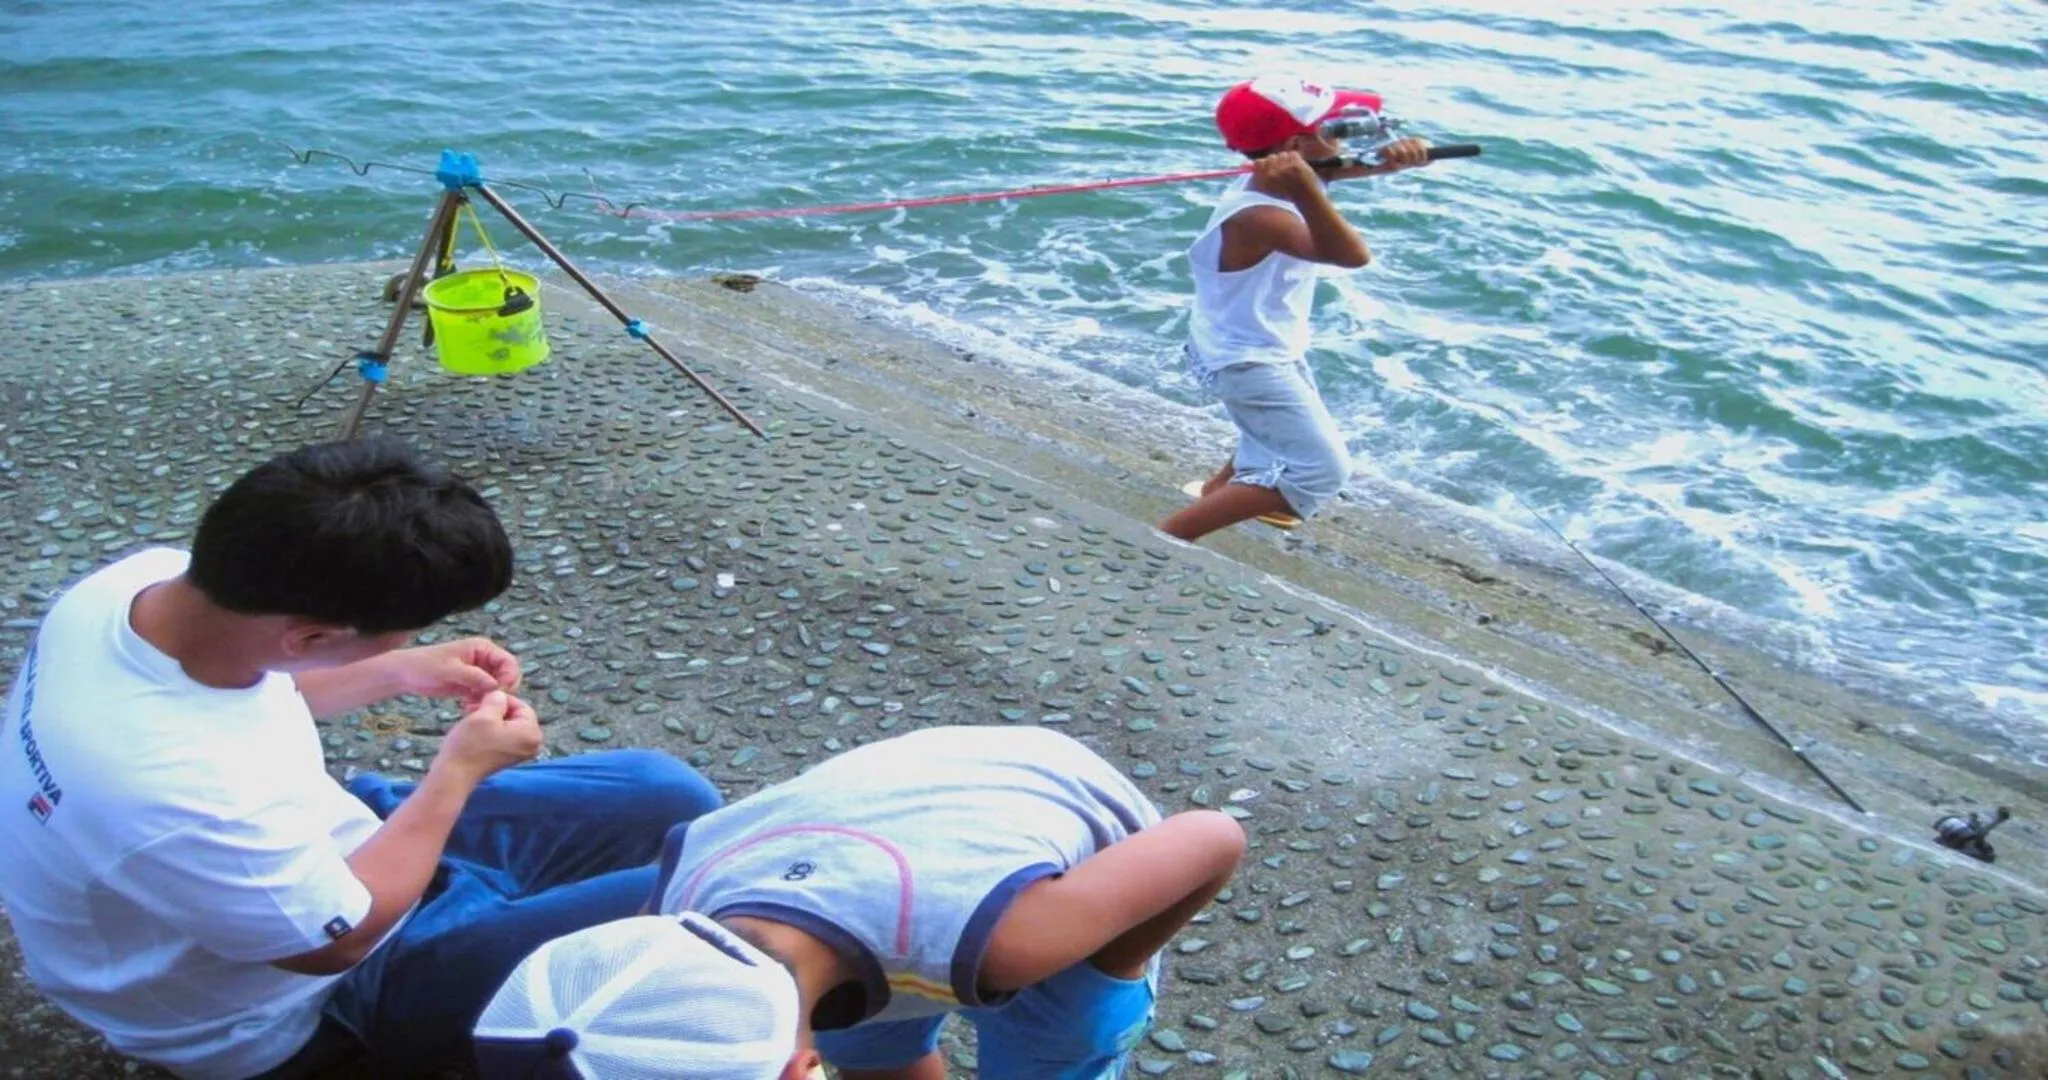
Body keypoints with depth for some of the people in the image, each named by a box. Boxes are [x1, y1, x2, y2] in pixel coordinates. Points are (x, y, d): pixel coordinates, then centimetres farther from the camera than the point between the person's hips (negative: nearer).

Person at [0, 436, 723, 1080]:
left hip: (306, 850, 8)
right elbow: (343, 936, -23)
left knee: (668, 797, 5)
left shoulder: (156, 576, -18)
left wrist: (400, 672, -4)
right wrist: (461, 770, -13)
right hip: (313, 996, -7)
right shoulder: (185, 799, -42)